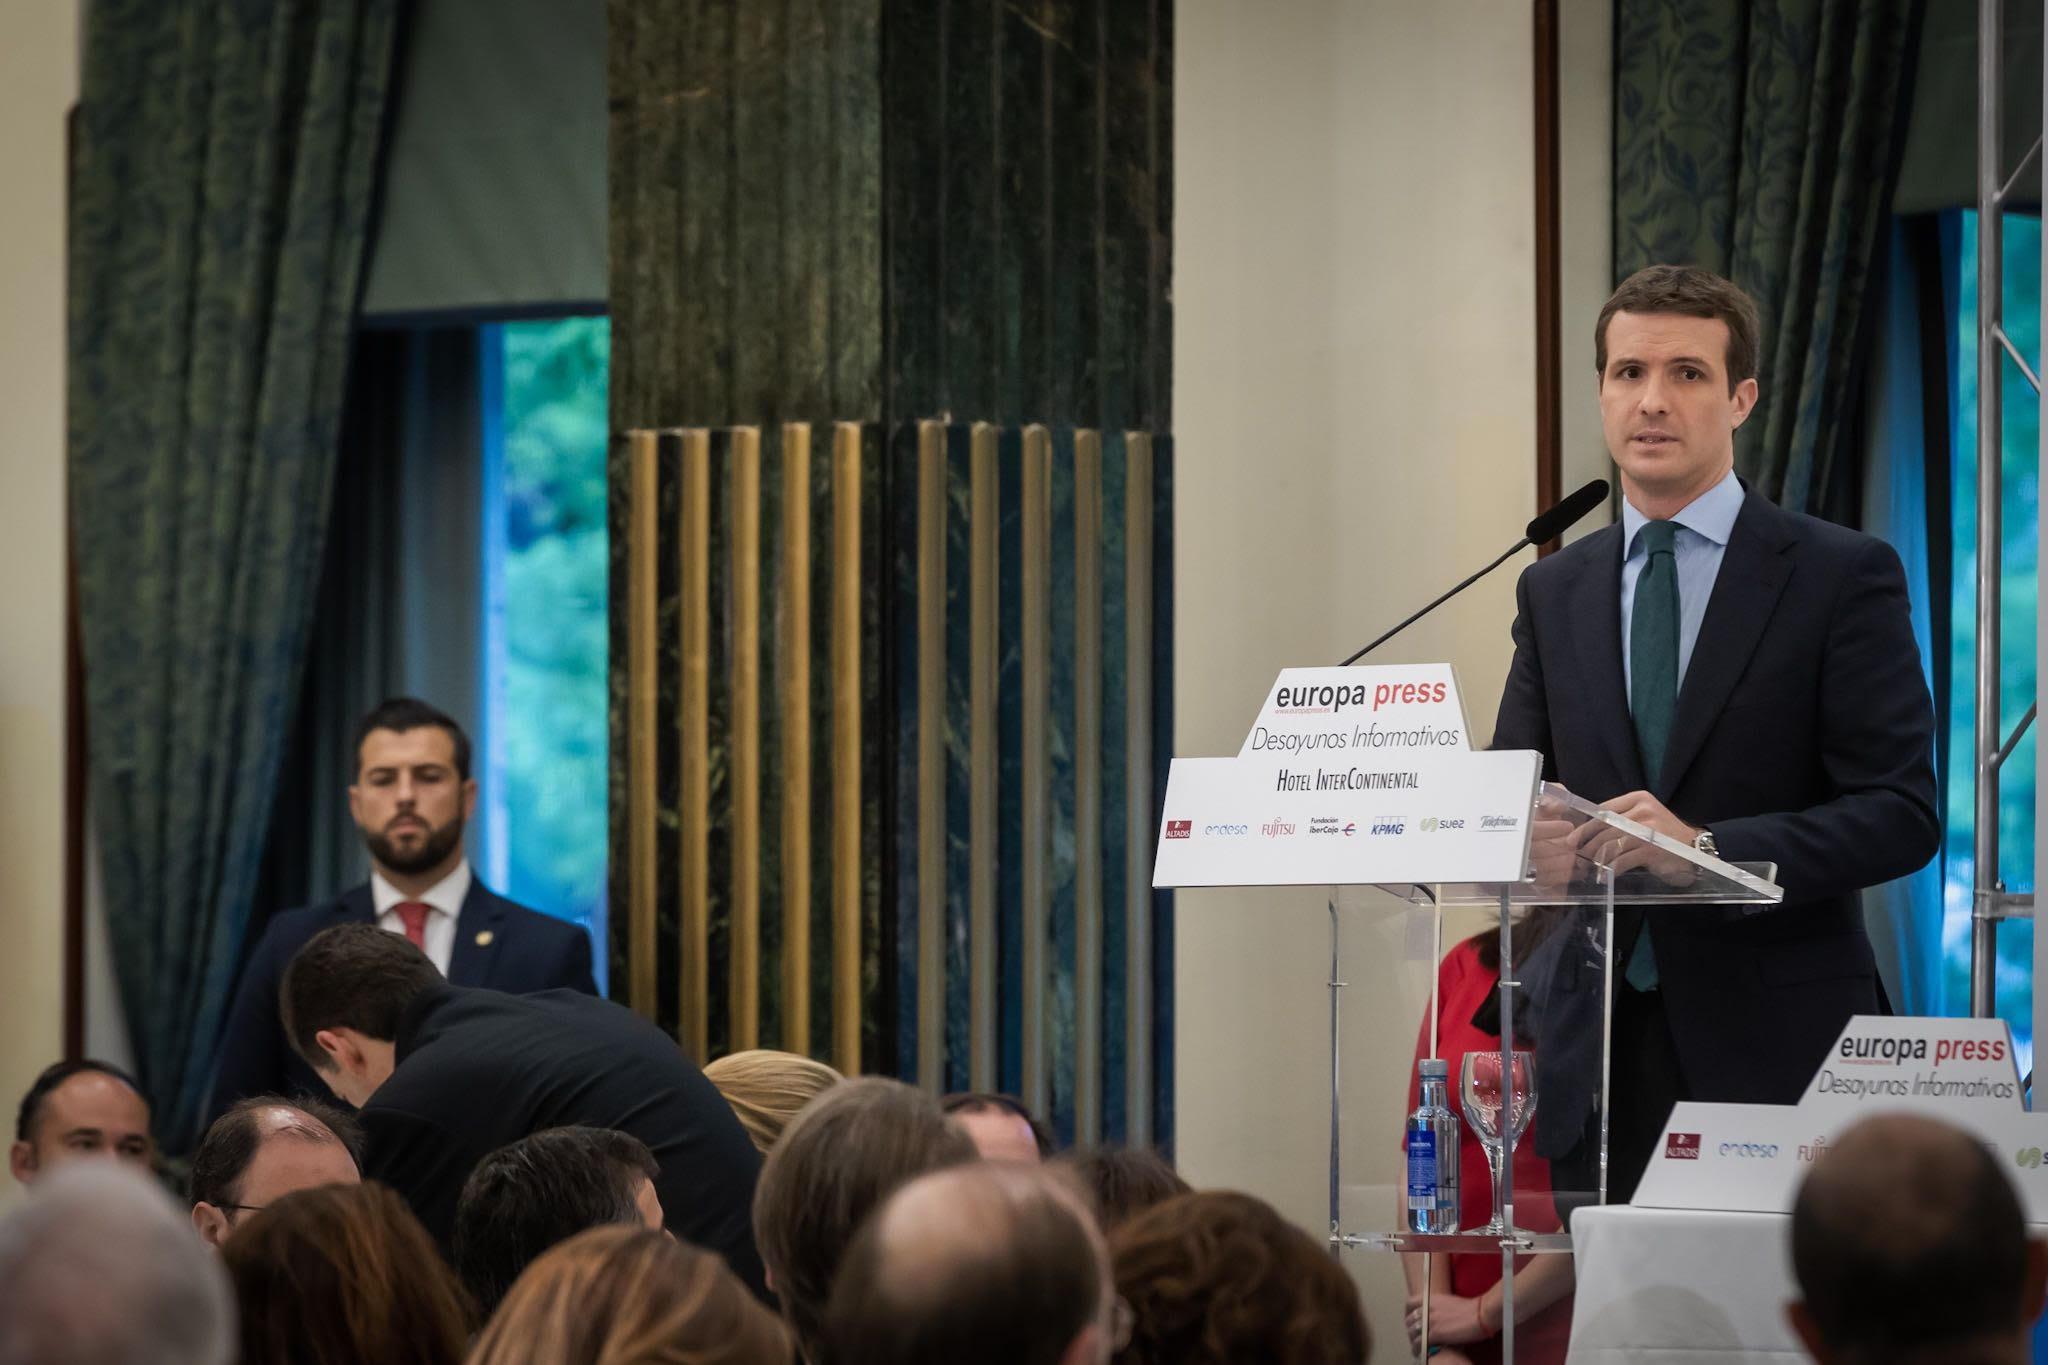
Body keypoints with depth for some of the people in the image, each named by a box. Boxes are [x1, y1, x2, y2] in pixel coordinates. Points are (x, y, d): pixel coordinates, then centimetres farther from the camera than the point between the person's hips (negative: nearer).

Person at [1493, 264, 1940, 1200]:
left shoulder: (1842, 577, -1)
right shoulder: (1553, 590, 14)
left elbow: (1902, 813, -7)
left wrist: (1706, 847, -20)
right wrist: (1527, 836, -11)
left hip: (1774, 1046, -4)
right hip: (1599, 1050, 4)